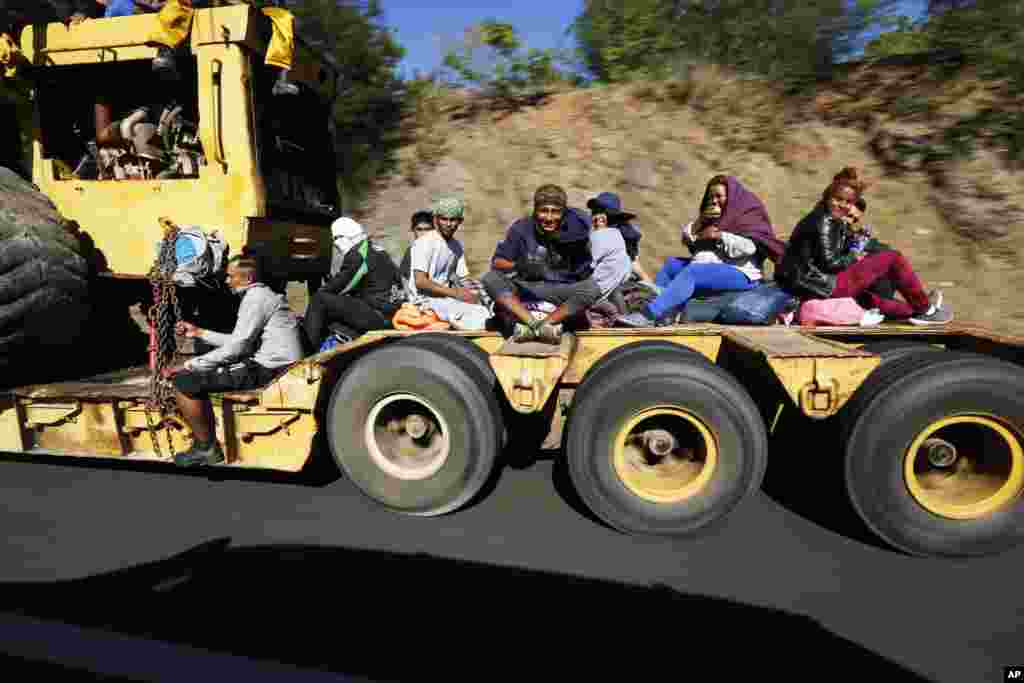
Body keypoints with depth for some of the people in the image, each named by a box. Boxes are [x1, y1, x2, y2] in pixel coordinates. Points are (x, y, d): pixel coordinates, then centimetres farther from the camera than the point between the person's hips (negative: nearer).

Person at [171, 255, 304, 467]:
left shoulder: (255, 297, -11)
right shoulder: (261, 294, 21)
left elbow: (236, 347, -16)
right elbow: (239, 341, 24)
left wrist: (191, 365, -8)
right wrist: (199, 333, 24)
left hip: (267, 370, -11)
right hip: (267, 363, 11)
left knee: (184, 382, -15)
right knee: (194, 372, 22)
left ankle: (206, 449, -3)